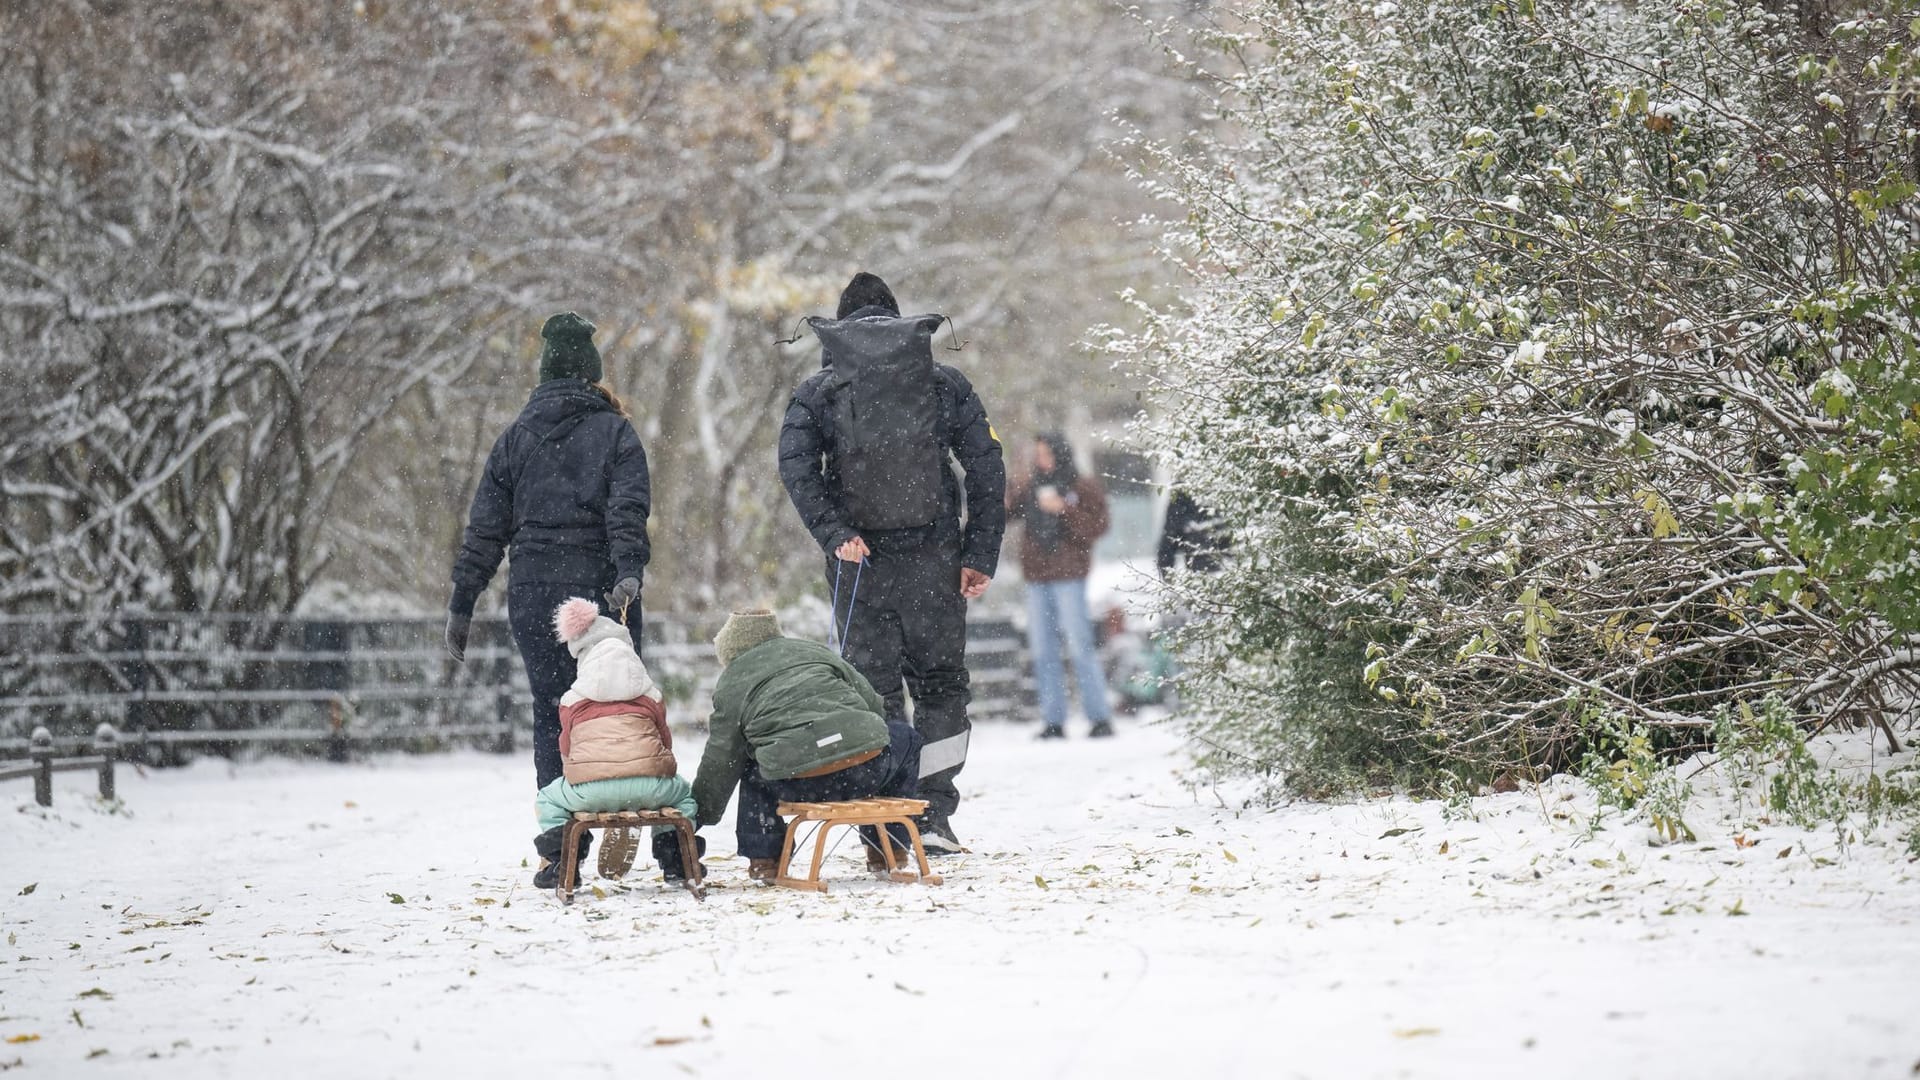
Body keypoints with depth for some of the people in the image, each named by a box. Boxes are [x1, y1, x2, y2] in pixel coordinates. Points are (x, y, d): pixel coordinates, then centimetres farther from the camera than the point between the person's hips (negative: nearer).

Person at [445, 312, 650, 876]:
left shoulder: (515, 439, 10)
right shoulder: (615, 433, 3)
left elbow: (485, 529, 8)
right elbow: (628, 511, -12)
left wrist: (462, 603, 10)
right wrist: (629, 574, -22)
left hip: (533, 595, 2)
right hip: (600, 593, -2)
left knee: (553, 718, 5)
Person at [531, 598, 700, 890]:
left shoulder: (572, 700, 17)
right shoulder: (650, 693, 20)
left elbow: (567, 749, 22)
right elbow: (665, 740, 24)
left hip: (589, 789, -1)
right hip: (647, 787, 1)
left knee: (548, 800, 31)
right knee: (683, 793, 34)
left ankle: (558, 863, 14)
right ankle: (675, 859, 21)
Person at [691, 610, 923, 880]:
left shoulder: (732, 685, 19)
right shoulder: (817, 651, 28)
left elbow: (719, 764, 19)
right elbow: (874, 704, 27)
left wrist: (702, 815, 31)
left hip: (797, 786, -1)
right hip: (866, 771, 1)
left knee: (752, 772, 32)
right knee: (906, 738, 33)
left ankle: (763, 858, 20)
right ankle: (890, 849, 34)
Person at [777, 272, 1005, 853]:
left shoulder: (818, 391, 5)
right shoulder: (945, 383, 7)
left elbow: (796, 467, -12)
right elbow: (987, 468, 1)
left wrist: (834, 534, -14)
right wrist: (981, 554, 3)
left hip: (860, 563, 0)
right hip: (934, 564, 0)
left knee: (874, 694, 6)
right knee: (941, 687, 11)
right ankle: (934, 816, 3)